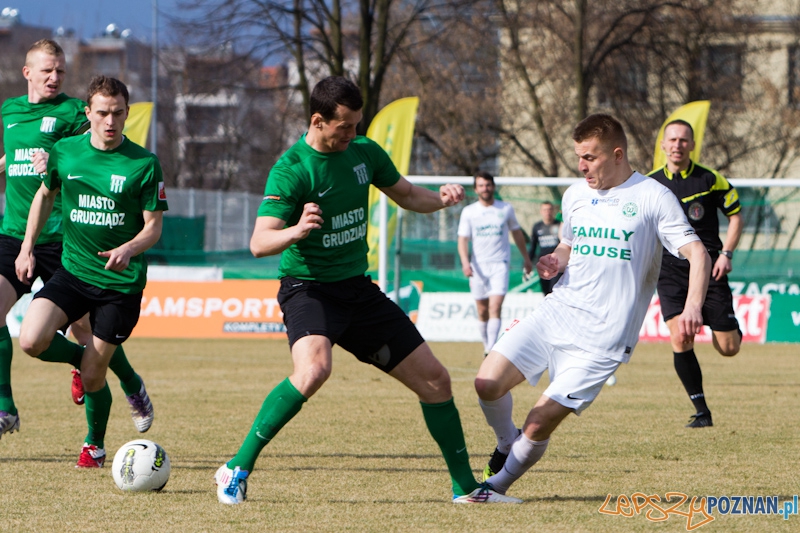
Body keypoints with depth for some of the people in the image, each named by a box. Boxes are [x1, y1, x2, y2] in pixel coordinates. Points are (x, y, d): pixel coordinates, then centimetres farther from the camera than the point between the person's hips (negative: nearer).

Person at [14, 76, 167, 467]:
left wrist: (128, 250, -26)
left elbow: (154, 227, -6)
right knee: (31, 340, -21)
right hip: (73, 270, 3)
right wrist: (27, 248, 14)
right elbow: (45, 195, 18)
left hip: (121, 281, -3)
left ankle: (95, 444, 27)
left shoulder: (144, 164, -9)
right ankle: (82, 359, 13)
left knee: (92, 376, -2)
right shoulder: (64, 152, 0)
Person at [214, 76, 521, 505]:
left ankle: (465, 486, 18)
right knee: (314, 369, -36)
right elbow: (259, 243, -25)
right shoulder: (291, 169, -17)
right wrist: (295, 232, -47)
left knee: (434, 379, 3)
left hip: (357, 288, 7)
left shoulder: (364, 152, 2)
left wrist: (440, 199, -3)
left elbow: (405, 194, 19)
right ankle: (237, 470, -24)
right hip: (308, 288, -7)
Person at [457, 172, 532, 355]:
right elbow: (463, 240, 0)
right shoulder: (469, 212, 3)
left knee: (495, 307, -16)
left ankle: (491, 350, -22)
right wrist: (465, 262, -17)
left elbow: (517, 233, 17)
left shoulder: (506, 209, 5)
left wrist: (526, 258, 23)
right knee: (482, 311, 5)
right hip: (478, 266, 2)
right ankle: (486, 346, 20)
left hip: (500, 265, -1)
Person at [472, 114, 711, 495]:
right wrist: (554, 263, 4)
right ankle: (507, 445, 18)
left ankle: (496, 485, 13)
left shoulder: (652, 197, -5)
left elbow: (697, 254, -10)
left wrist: (692, 308, -28)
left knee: (540, 423, -11)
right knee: (488, 383, -13)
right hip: (558, 312, 5)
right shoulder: (575, 195, 13)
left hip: (603, 337, -5)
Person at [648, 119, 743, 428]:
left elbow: (735, 215, 7)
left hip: (709, 269, -1)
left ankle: (731, 327, 38)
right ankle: (701, 411, -6)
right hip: (671, 272, 1)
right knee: (680, 340, -17)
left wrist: (726, 254, -5)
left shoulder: (710, 180, -3)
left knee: (728, 348, -1)